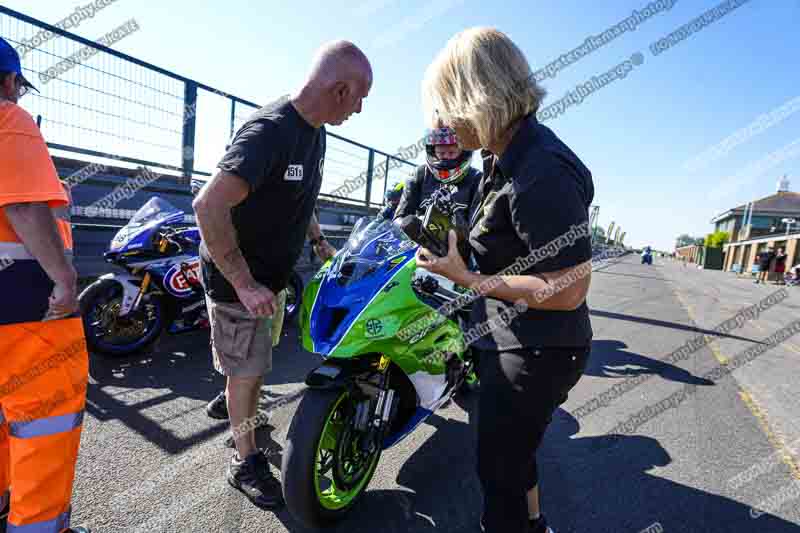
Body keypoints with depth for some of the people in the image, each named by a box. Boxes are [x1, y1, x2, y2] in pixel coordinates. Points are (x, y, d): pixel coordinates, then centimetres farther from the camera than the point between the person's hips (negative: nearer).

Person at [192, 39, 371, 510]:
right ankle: (246, 463, 27)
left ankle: (239, 409, 48)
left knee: (255, 363, 23)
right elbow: (209, 207, -33)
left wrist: (322, 245, 11)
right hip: (238, 275, -8)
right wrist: (245, 284, -30)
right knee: (248, 370, 6)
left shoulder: (315, 133, 4)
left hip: (273, 271, 8)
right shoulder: (270, 130, -26)